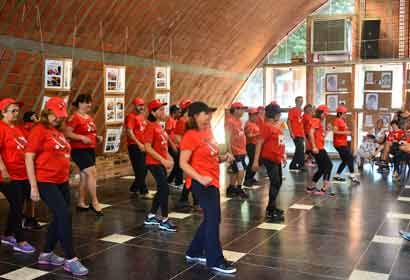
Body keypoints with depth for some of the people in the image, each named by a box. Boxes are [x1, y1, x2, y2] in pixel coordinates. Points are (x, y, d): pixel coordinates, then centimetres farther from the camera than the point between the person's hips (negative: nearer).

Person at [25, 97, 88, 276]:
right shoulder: (39, 131, -9)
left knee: (60, 217, 13)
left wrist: (67, 177, 19)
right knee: (64, 215, -14)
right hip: (45, 182, -8)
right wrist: (34, 186, -16)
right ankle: (70, 260, -5)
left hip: (62, 181, 8)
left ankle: (46, 254, 29)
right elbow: (29, 158, -12)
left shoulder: (59, 132, 13)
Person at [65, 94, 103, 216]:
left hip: (90, 150, 9)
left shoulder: (89, 118, 13)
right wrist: (82, 137, -26)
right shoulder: (74, 117, -13)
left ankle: (81, 203, 21)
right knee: (92, 173, -14)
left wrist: (97, 137, 7)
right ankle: (95, 203, -4)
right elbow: (67, 133, -19)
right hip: (79, 150, -9)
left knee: (85, 177, 12)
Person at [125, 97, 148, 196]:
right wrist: (139, 144, -23)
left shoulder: (142, 116, 16)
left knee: (143, 170, 13)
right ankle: (144, 191, 3)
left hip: (143, 146, 9)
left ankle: (134, 188, 26)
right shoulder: (131, 117, -11)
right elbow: (129, 132, -20)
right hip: (135, 146, -9)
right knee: (140, 170, -4)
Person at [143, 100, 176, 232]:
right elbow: (147, 147, -20)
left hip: (161, 163, 9)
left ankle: (151, 217, 24)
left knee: (161, 190, 13)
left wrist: (169, 158, 10)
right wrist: (163, 160, -22)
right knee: (165, 189, -9)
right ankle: (164, 221, -1)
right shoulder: (151, 127, -14)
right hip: (154, 163, -9)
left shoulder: (160, 127, 12)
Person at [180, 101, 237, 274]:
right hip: (201, 183, -9)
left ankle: (194, 252, 29)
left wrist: (224, 158, 2)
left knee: (211, 218, 15)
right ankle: (215, 261, 5)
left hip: (213, 181, 9)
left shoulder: (208, 132, 11)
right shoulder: (191, 136, -14)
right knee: (213, 219, -6)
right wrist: (200, 178, -27)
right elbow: (183, 163, -17)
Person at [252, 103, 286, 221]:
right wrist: (256, 161, -19)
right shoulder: (267, 126, -15)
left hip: (277, 159, 9)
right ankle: (271, 211, -2)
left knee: (278, 182, 15)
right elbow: (259, 143, -16)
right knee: (275, 182, -9)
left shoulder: (279, 125, 11)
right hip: (269, 158, -9)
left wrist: (283, 156, 21)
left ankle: (272, 207, 28)